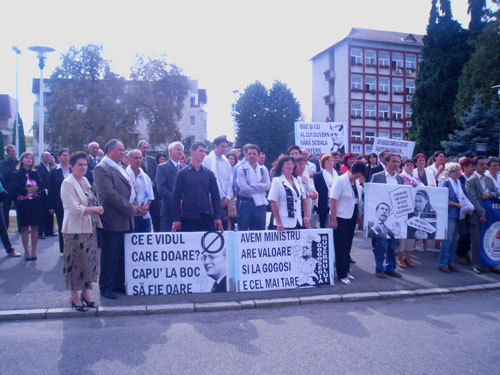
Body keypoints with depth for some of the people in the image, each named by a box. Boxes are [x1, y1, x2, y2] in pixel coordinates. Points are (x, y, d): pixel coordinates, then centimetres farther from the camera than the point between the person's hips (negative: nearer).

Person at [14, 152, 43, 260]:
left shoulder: (35, 173, 11)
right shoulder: (18, 174, 2)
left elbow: (41, 186, -2)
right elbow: (17, 189, -10)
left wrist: (28, 189, -12)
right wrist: (34, 189, -5)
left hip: (35, 203, 2)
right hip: (23, 203, -2)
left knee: (35, 227, 3)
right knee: (24, 228, 1)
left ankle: (34, 251, 9)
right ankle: (26, 252, 8)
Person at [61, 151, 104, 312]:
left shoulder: (85, 181, 12)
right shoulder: (68, 183, -11)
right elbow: (75, 209, -17)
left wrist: (96, 209, 0)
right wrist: (95, 209, -12)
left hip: (90, 228, 7)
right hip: (76, 230, -7)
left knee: (90, 261, 11)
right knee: (76, 262, 1)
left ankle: (86, 292, 24)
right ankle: (74, 296, 15)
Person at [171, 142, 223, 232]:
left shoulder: (209, 174, 9)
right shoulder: (182, 173, 3)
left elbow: (215, 196, 10)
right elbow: (176, 197, 1)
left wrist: (218, 216, 2)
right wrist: (176, 218, -5)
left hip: (207, 218, 2)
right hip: (188, 219, -2)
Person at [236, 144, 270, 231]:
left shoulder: (263, 169, 10)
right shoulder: (241, 169, 0)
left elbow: (267, 185, -4)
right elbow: (243, 187, -13)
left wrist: (251, 185, -11)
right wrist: (260, 186, -9)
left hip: (260, 204, 3)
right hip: (246, 203, -3)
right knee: (242, 231, 0)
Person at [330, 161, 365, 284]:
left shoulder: (357, 181, 4)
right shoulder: (340, 181, -15)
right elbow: (333, 200, -17)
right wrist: (334, 220, -18)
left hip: (352, 217, 7)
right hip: (341, 217, -7)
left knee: (348, 246, 15)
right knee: (341, 247, 1)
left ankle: (346, 271, 27)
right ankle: (341, 274, 9)